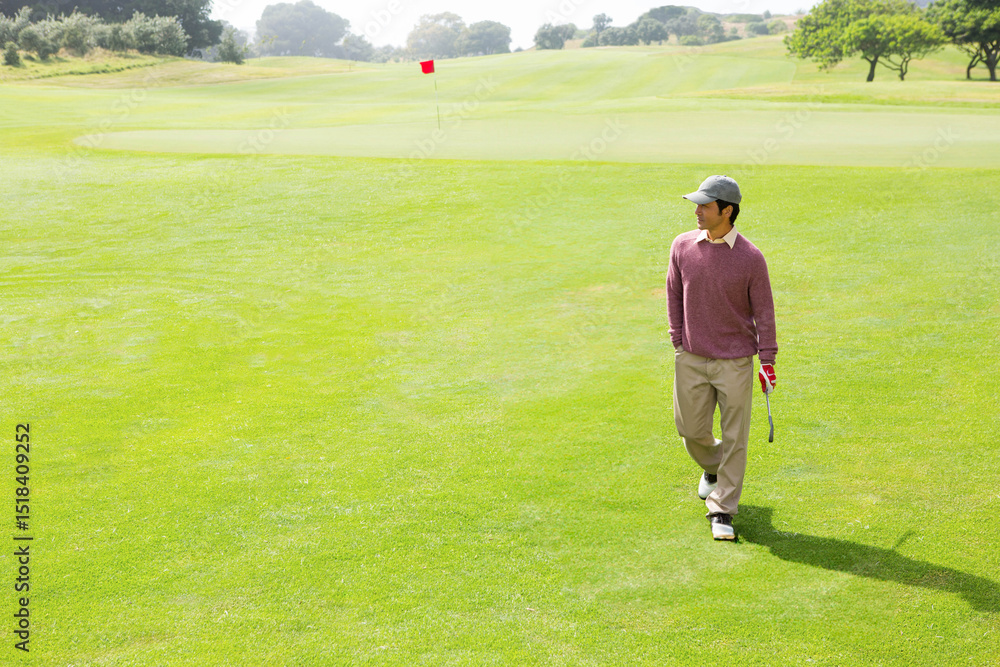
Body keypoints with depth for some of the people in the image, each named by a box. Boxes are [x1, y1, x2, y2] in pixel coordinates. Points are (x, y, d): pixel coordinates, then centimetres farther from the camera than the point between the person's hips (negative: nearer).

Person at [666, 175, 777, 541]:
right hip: (691, 359, 3)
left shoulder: (751, 258, -10)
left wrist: (767, 360, -5)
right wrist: (679, 345, 6)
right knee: (691, 429, 10)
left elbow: (764, 311, -3)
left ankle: (722, 511, 9)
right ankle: (712, 468, 43)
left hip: (735, 362, -3)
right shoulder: (682, 246, -1)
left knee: (734, 438, -1)